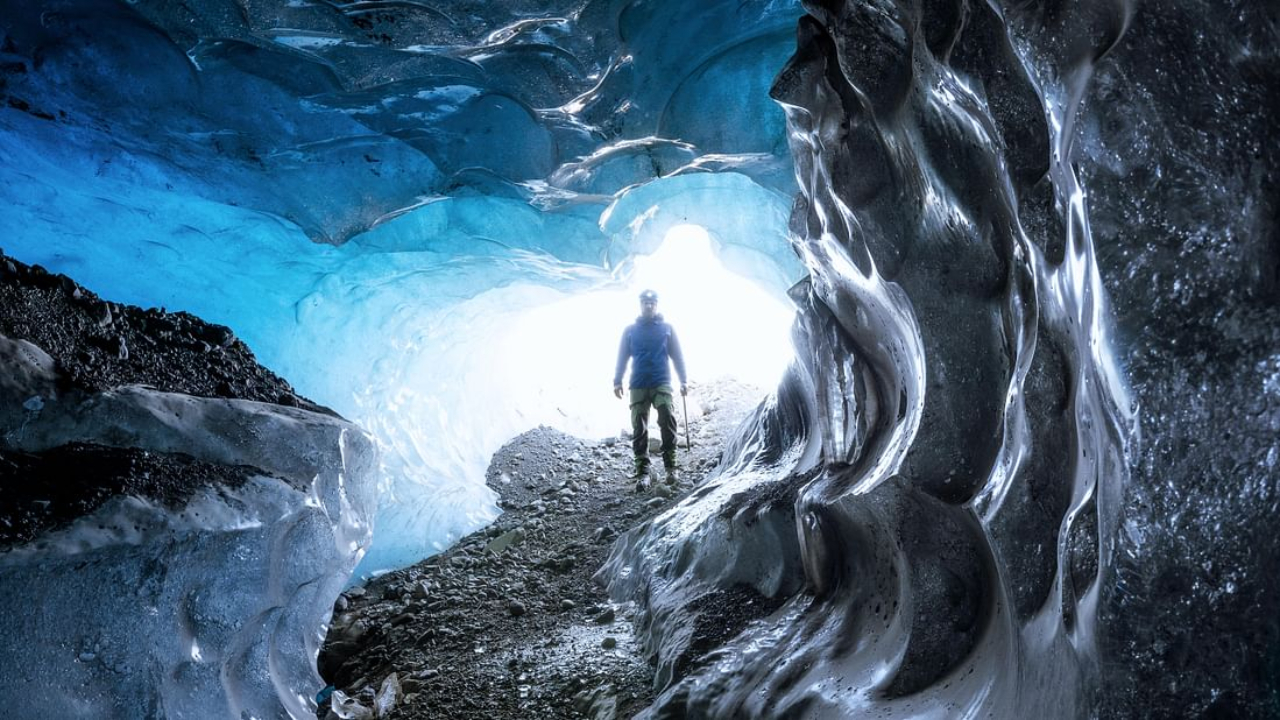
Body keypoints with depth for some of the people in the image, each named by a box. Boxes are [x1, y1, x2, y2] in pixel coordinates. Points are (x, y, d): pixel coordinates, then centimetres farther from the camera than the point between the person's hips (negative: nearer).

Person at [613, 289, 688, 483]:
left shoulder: (666, 328, 11)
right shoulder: (630, 330, 12)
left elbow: (677, 355, 10)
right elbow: (622, 357, 11)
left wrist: (683, 380, 1)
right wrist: (617, 381, 1)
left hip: (662, 383, -1)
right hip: (638, 386, 1)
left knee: (667, 418, -20)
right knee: (639, 428, -3)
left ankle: (670, 466, -14)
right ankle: (642, 471, 1)